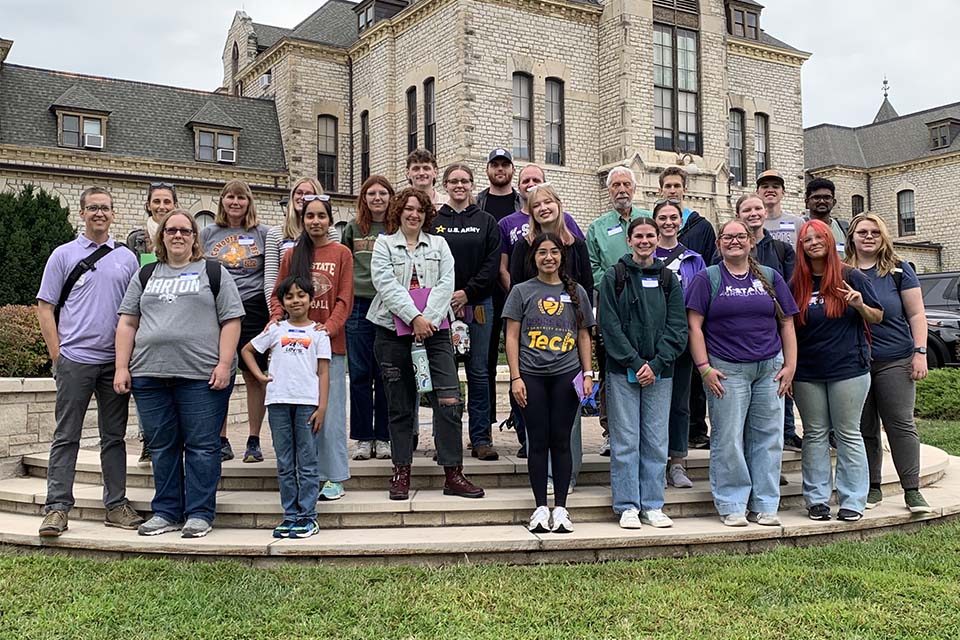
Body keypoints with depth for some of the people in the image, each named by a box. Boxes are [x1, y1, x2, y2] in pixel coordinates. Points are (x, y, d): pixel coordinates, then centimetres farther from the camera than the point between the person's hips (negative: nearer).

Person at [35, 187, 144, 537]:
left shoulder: (127, 258, 12)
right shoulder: (64, 255, 4)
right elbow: (45, 307, 2)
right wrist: (56, 355, -5)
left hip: (116, 361, 3)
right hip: (75, 359, -3)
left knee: (114, 436, 8)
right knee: (66, 436, 0)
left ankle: (116, 505, 15)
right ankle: (57, 507, 4)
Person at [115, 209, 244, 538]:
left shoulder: (214, 272, 7)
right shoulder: (146, 275, 18)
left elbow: (231, 321, 0)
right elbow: (127, 322, 15)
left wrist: (224, 364, -10)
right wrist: (122, 367, 5)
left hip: (202, 375, -3)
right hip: (149, 375, 4)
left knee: (201, 445, -1)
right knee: (161, 446, 8)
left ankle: (199, 513, 7)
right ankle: (166, 512, 18)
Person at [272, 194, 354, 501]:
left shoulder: (341, 254, 4)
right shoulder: (291, 255, 12)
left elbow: (345, 300, -2)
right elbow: (278, 295, 12)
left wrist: (329, 327, -16)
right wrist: (276, 319, -8)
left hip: (330, 342, -2)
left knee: (330, 410, -1)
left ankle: (333, 476, 6)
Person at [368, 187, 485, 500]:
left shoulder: (438, 244, 15)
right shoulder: (384, 245, 8)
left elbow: (446, 284, 2)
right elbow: (387, 285, -6)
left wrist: (428, 318, -12)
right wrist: (414, 318, -17)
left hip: (434, 330, 1)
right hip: (393, 331, -1)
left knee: (449, 398, -9)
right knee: (400, 404, 5)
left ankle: (453, 474, -3)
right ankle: (401, 472, 15)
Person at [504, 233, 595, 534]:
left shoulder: (576, 292, 12)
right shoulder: (522, 291, 6)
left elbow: (584, 337, 15)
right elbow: (512, 337, 3)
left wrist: (588, 373, 6)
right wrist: (515, 377, -4)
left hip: (566, 375, 1)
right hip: (531, 376, -1)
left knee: (561, 440, 3)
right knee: (538, 441, 2)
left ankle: (560, 507, 10)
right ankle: (541, 507, 10)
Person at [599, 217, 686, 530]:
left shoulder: (668, 279, 9)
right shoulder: (614, 277, 2)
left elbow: (677, 327, 4)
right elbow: (610, 325, -5)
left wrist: (656, 363, -8)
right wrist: (635, 362, -12)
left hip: (659, 371, 3)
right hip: (622, 370, -2)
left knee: (656, 440, 6)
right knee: (625, 440, 0)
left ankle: (653, 505, 16)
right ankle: (627, 506, 9)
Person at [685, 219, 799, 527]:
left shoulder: (771, 278, 13)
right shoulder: (707, 279, 3)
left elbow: (787, 324, 13)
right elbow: (694, 326, -3)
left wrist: (790, 365, 4)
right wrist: (704, 368, -11)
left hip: (770, 369, 3)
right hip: (726, 370, -3)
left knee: (768, 438, 5)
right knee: (728, 439, -2)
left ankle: (764, 505, 15)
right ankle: (731, 505, 9)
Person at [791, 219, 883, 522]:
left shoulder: (852, 278, 1)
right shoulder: (797, 285, 7)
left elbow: (878, 317, 5)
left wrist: (861, 306, -15)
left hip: (848, 369, -3)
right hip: (807, 372, 3)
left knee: (848, 434, 1)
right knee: (815, 435, 7)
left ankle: (852, 501, 7)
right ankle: (817, 500, 13)